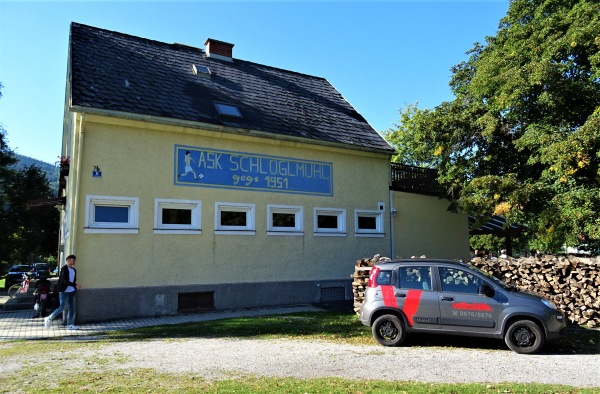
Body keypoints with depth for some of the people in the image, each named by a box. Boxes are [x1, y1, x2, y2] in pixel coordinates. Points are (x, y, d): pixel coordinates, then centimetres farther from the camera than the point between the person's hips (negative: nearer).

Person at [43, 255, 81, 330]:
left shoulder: (74, 270, 12)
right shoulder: (64, 269, -11)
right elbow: (65, 281, -21)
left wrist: (75, 289, 9)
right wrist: (75, 286, -27)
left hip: (72, 292, 7)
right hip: (64, 292, -7)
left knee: (72, 308, 5)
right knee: (62, 307, -6)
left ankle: (69, 325, 10)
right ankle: (49, 319, 12)